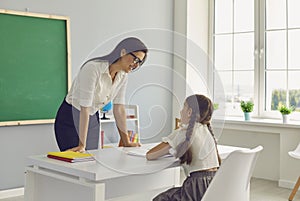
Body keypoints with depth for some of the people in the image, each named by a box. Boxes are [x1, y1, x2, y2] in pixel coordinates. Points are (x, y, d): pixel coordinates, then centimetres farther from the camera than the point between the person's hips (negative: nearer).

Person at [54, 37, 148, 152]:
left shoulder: (123, 76, -6)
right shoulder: (92, 68, -28)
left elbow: (119, 108, -3)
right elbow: (85, 108, -31)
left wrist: (126, 142, -4)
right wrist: (82, 145, -32)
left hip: (92, 119, 6)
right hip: (70, 118, -6)